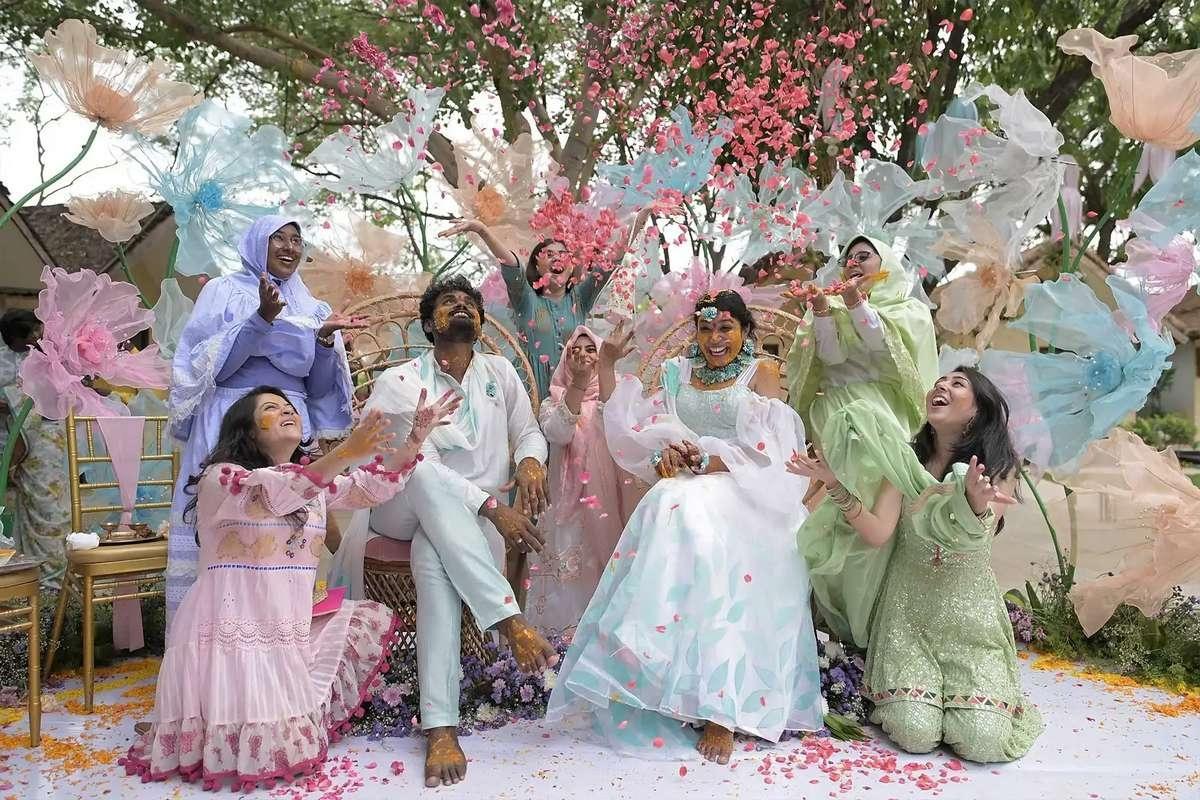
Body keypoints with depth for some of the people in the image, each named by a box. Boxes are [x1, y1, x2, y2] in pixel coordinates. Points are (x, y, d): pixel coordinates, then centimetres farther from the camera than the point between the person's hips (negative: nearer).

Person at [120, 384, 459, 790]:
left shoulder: (314, 482, 13)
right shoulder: (220, 477, -9)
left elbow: (372, 486, 3)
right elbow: (273, 493, -29)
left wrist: (417, 436, -12)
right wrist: (346, 453, -43)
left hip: (290, 628, 7)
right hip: (234, 628, -7)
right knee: (269, 749, -16)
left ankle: (310, 707, 12)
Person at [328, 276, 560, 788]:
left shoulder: (499, 372, 9)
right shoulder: (399, 382, -4)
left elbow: (529, 431, 14)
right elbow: (417, 462, -15)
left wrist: (530, 461, -13)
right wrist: (493, 506, -25)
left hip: (475, 518, 1)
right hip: (405, 508, -1)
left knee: (433, 556, -36)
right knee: (426, 476, -38)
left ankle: (440, 725, -44)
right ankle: (510, 620, -45)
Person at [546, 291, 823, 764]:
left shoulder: (759, 377, 10)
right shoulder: (676, 374, 20)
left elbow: (764, 450, -4)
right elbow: (642, 433, 12)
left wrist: (705, 460, -15)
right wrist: (664, 455, -9)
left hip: (738, 494, -3)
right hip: (681, 490, 3)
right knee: (668, 514, -31)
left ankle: (721, 707, -34)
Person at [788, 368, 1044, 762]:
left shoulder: (1000, 466, -3)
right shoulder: (905, 460, 2)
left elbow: (971, 539, -20)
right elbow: (876, 534, -9)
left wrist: (977, 504, -43)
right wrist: (837, 485, -23)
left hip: (968, 613, 0)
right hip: (909, 608, 1)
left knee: (982, 741, -15)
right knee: (916, 733, -16)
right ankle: (906, 687, 17)